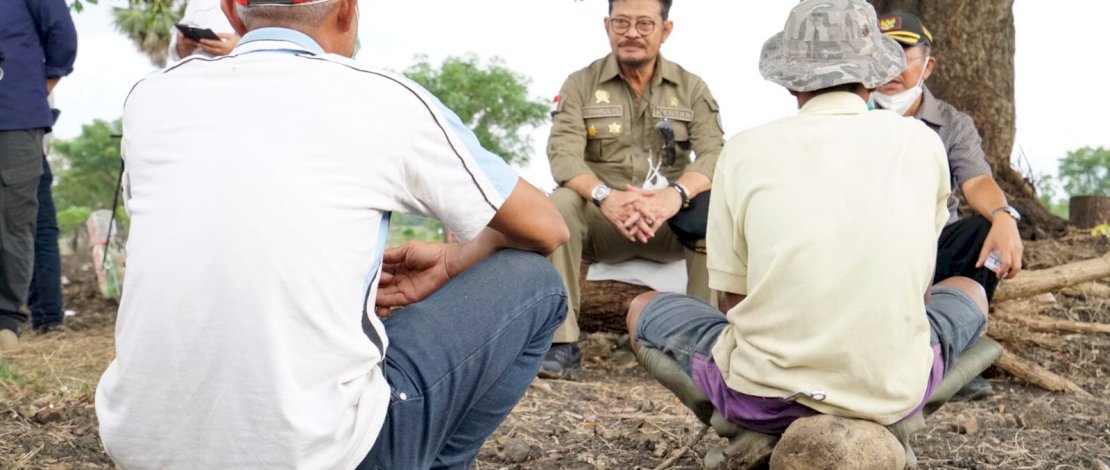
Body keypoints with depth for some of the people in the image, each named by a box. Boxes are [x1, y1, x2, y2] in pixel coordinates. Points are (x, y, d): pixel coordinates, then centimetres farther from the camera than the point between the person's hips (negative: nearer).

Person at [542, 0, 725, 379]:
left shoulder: (692, 88, 7)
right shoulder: (580, 85, 4)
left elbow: (714, 153, -9)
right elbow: (563, 153, -11)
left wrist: (676, 194, -33)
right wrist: (605, 195, -34)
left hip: (672, 221, 1)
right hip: (603, 220, 0)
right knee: (560, 204, -31)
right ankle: (562, 344, -30)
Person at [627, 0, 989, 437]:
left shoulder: (745, 150, 0)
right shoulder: (920, 142, 5)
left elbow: (736, 299, 6)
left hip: (764, 398, -1)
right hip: (893, 393, 2)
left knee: (643, 309, 27)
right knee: (968, 290, 33)